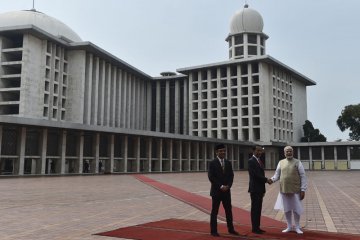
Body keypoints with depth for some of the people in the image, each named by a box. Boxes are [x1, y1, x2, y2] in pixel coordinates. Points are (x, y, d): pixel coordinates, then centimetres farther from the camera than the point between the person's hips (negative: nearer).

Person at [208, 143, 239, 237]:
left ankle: (231, 229, 20)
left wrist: (228, 186, -7)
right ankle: (214, 231, 10)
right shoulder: (212, 163, -7)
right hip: (216, 191, -5)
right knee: (214, 212, 2)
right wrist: (221, 186, -16)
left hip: (226, 191, 5)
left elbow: (231, 176, 8)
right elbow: (211, 177, -12)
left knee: (229, 210, 9)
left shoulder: (228, 163, 9)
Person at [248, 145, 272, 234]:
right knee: (255, 208, -3)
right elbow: (255, 174, -19)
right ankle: (254, 228, 2)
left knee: (258, 209, 10)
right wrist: (266, 180, -13)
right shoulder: (251, 161, -11)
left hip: (260, 189, 8)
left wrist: (263, 190, 15)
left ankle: (257, 227, 15)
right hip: (255, 189, -8)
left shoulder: (259, 161, 16)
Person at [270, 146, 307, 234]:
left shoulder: (297, 162, -2)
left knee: (296, 209, 4)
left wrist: (303, 190, -10)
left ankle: (297, 227, 20)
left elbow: (302, 176, -4)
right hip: (284, 190, 3)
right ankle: (289, 226, 25)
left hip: (295, 190, -3)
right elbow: (277, 174, 8)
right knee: (286, 209, 11)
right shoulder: (281, 162, 7)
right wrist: (272, 179, -14)